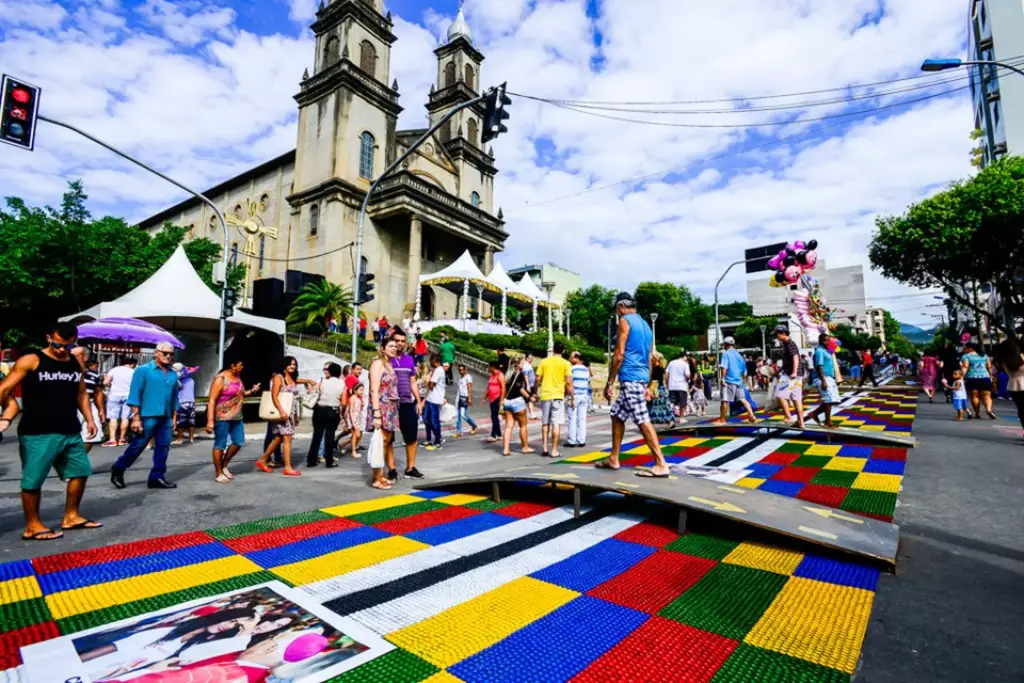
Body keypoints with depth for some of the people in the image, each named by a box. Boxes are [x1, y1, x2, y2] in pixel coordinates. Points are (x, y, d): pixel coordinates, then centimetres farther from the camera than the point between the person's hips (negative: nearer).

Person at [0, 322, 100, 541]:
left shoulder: (77, 363, 10)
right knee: (33, 480, 2)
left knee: (80, 471, 12)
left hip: (71, 432, 6)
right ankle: (32, 526, 17)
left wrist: (89, 419, 13)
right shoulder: (30, 361, -6)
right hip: (37, 434, -6)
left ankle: (71, 517, 27)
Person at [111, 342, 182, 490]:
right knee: (137, 446, 4)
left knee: (163, 447, 5)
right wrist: (136, 417, -13)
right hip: (147, 417, -5)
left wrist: (174, 418, 13)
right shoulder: (143, 370, -4)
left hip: (165, 418, 5)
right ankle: (118, 470, 26)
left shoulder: (173, 374, 11)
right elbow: (135, 394, -8)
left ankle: (157, 477, 14)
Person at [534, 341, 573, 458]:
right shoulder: (565, 363, -2)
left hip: (544, 396, 3)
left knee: (545, 423, 14)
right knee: (556, 423, 0)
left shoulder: (544, 361, 5)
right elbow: (568, 382, -6)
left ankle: (544, 448, 14)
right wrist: (572, 398, 0)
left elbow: (538, 379, 4)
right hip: (558, 396, -3)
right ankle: (554, 451, 1)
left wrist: (536, 392, 18)